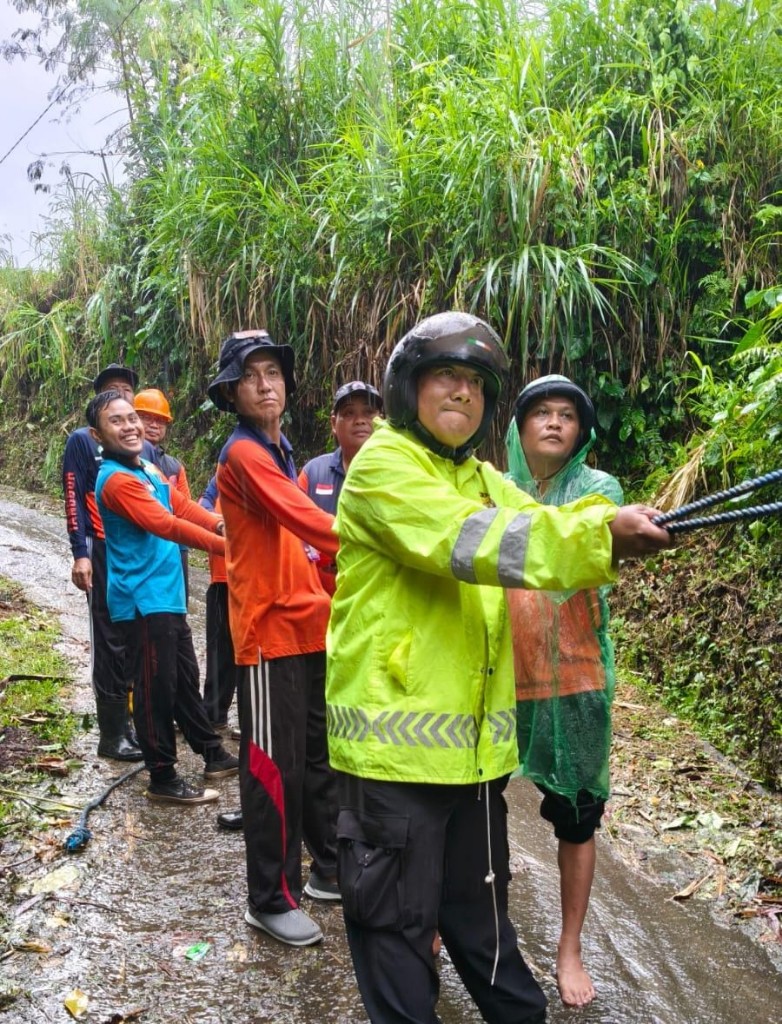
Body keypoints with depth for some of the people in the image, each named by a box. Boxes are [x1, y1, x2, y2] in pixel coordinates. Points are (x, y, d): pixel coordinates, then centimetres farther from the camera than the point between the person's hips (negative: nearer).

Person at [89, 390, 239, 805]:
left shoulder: (147, 470, 14)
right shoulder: (117, 479, -17)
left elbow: (183, 506, 7)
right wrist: (226, 546, -23)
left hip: (167, 597, 10)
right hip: (143, 602, -10)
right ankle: (163, 780, 11)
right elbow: (167, 525, -24)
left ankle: (214, 756, 32)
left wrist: (223, 525, -10)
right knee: (157, 690, -1)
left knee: (185, 681, 19)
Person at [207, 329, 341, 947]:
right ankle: (270, 900, 14)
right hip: (270, 633, -9)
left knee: (320, 757, 17)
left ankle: (329, 870, 31)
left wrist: (329, 598, 9)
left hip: (308, 628, 9)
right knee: (275, 767, 0)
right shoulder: (244, 454, -13)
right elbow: (307, 521, -26)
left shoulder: (281, 452, 15)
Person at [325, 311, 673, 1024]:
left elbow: (541, 530, 1)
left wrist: (618, 527, -20)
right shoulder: (382, 465, -10)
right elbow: (463, 540, -25)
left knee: (479, 908, 23)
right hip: (396, 735, -7)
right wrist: (602, 534, -32)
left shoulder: (484, 479, 16)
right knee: (399, 917, 6)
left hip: (474, 741, 7)